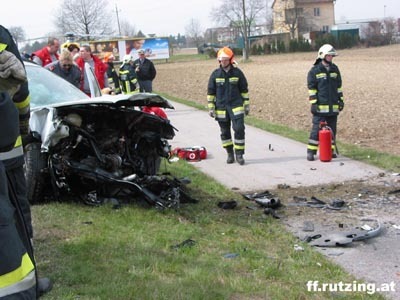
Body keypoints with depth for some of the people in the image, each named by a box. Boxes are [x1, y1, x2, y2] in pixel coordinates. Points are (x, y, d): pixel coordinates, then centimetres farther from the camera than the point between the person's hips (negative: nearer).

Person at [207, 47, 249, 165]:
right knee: (225, 132, 8)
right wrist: (211, 108, 0)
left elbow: (244, 90, 7)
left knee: (239, 129, -9)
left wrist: (246, 105, 6)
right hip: (221, 108, 1)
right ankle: (230, 154, 22)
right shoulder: (215, 74, 1)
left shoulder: (237, 72, 0)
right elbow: (210, 92, 5)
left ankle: (239, 154, 1)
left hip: (236, 107, -1)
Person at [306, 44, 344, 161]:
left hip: (333, 106, 5)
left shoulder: (335, 69, 11)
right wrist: (314, 103, -10)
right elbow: (311, 88, -5)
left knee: (332, 129, 9)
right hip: (320, 106, -5)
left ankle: (331, 150, 18)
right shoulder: (315, 70, -4)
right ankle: (311, 151, 0)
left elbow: (339, 86, 18)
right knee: (316, 129, -5)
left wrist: (340, 100, 14)